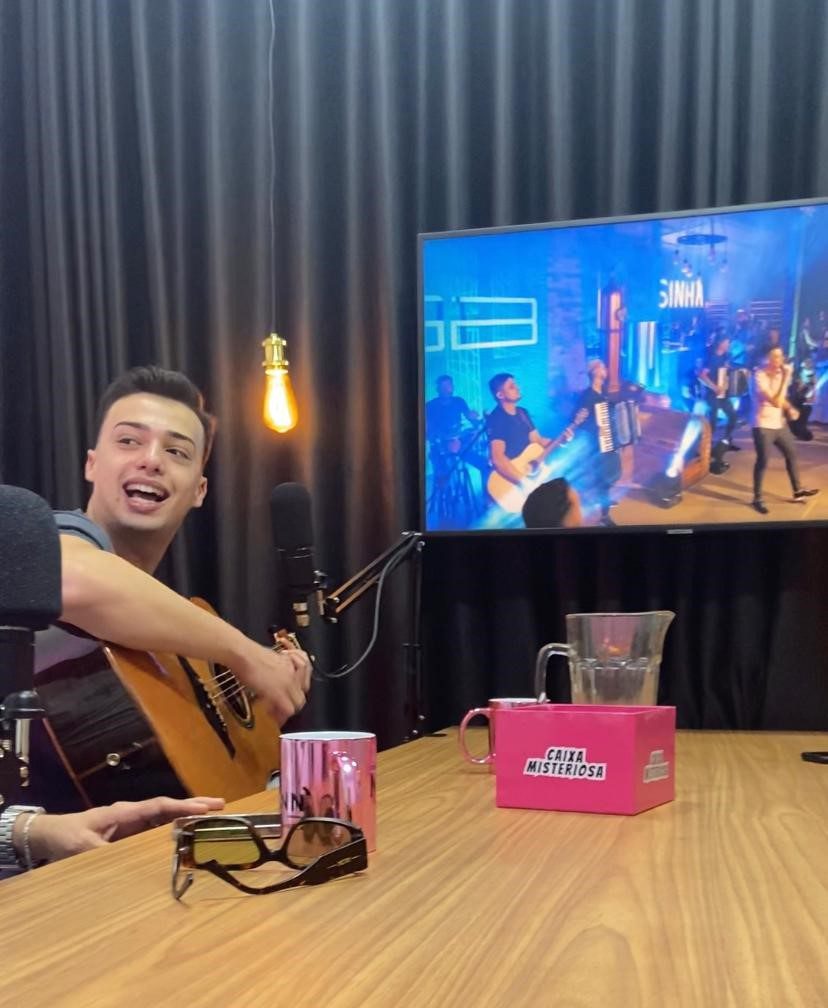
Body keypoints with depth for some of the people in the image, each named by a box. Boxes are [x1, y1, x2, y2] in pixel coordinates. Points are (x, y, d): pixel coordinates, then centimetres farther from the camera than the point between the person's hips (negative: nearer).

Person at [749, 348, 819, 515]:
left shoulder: (779, 373, 1)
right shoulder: (759, 377, -22)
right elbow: (776, 402, -29)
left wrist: (790, 409, -2)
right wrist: (786, 378, -29)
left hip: (779, 424, 8)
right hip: (763, 426, -8)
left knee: (791, 455, 16)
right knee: (762, 462, -1)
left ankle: (798, 491, 32)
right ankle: (757, 499, 13)